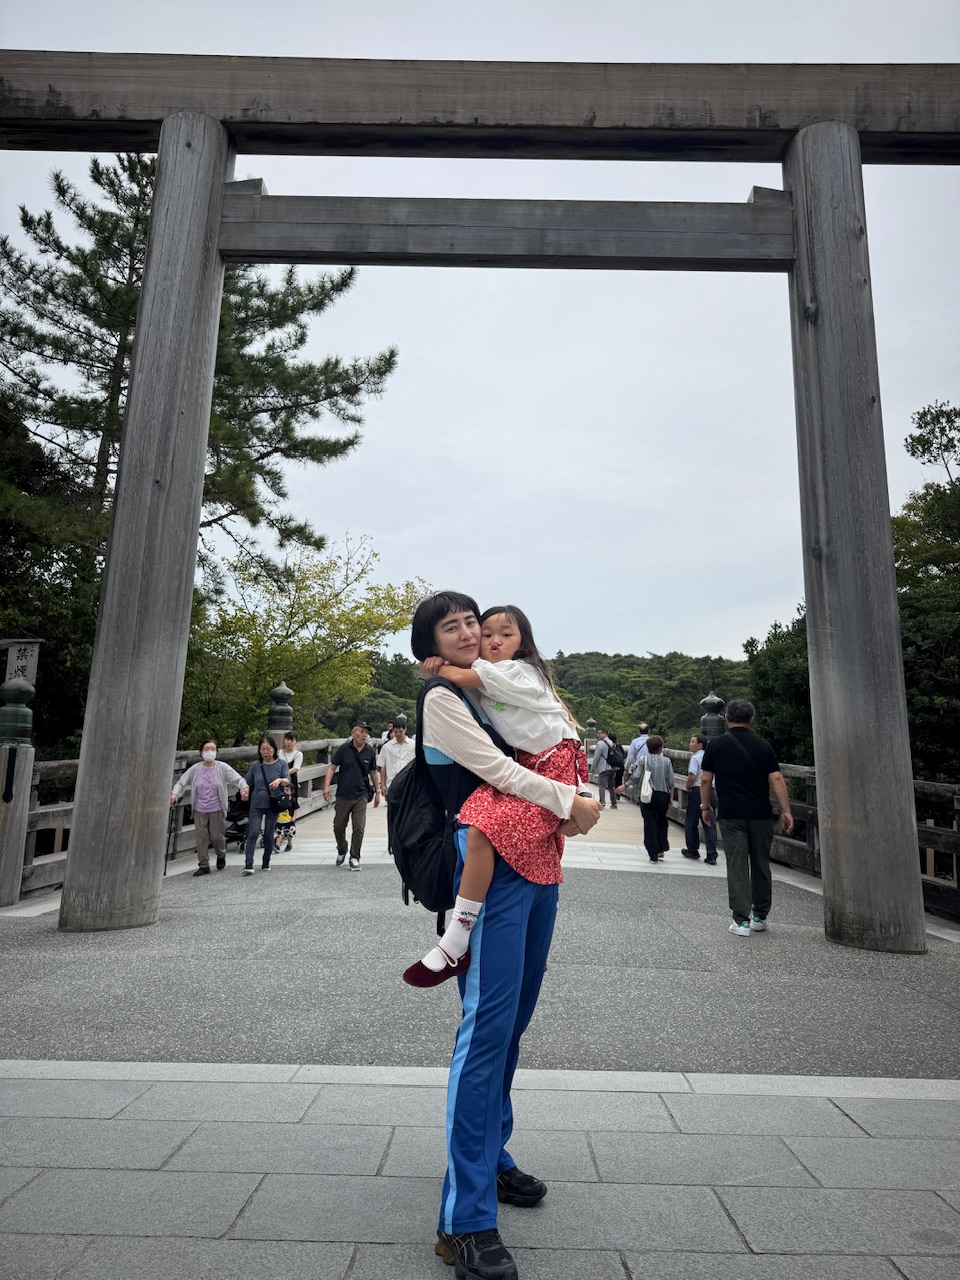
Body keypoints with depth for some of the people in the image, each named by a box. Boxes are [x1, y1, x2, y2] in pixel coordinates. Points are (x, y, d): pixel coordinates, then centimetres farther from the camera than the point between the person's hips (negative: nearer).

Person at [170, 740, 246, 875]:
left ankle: (221, 855, 35)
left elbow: (237, 779, -9)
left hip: (217, 809, -2)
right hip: (199, 810, 2)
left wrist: (243, 788, -29)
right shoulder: (195, 769, -1)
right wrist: (175, 793, -13)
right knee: (201, 838, 3)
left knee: (217, 836, 4)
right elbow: (182, 782, 6)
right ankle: (204, 866, 15)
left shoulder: (222, 767, -6)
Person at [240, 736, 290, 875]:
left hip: (273, 805, 0)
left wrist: (280, 780, -34)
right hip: (256, 805, 0)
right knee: (253, 832, -13)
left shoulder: (281, 764, 1)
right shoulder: (255, 765, 5)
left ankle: (266, 863, 23)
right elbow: (247, 782, 12)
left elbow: (288, 780, -12)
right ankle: (248, 865, -17)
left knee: (268, 835, 7)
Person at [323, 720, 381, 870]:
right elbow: (332, 767, -4)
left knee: (359, 828, -3)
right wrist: (327, 786, -16)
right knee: (339, 826, 11)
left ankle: (354, 857, 11)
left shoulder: (370, 751, 1)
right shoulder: (344, 749, -5)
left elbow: (373, 772, 12)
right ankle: (341, 851, 36)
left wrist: (377, 791, 14)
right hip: (343, 795, -1)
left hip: (361, 796, 1)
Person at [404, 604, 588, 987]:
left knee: (481, 830, -24)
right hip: (527, 765, 10)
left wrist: (437, 666, -2)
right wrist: (437, 666, -5)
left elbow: (462, 678, -19)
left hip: (555, 765, -10)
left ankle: (454, 945, -21)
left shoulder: (518, 671, -10)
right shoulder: (486, 679, 14)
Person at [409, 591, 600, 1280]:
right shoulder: (441, 699, -4)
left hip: (538, 865, 8)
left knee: (513, 1022, 15)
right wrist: (570, 802, -6)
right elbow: (495, 769, -12)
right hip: (493, 866, -8)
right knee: (488, 1027, -10)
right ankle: (467, 1218, -1)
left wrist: (574, 802, 3)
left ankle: (492, 1156, 30)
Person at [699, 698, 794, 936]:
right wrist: (786, 811, -1)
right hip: (761, 814, 2)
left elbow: (705, 779, 1)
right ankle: (760, 917, 24)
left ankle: (741, 920, -2)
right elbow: (776, 779, -4)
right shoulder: (763, 746, 3)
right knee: (761, 865, 14)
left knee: (736, 867, 1)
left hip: (730, 815, -2)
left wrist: (706, 807, 12)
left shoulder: (715, 745, 0)